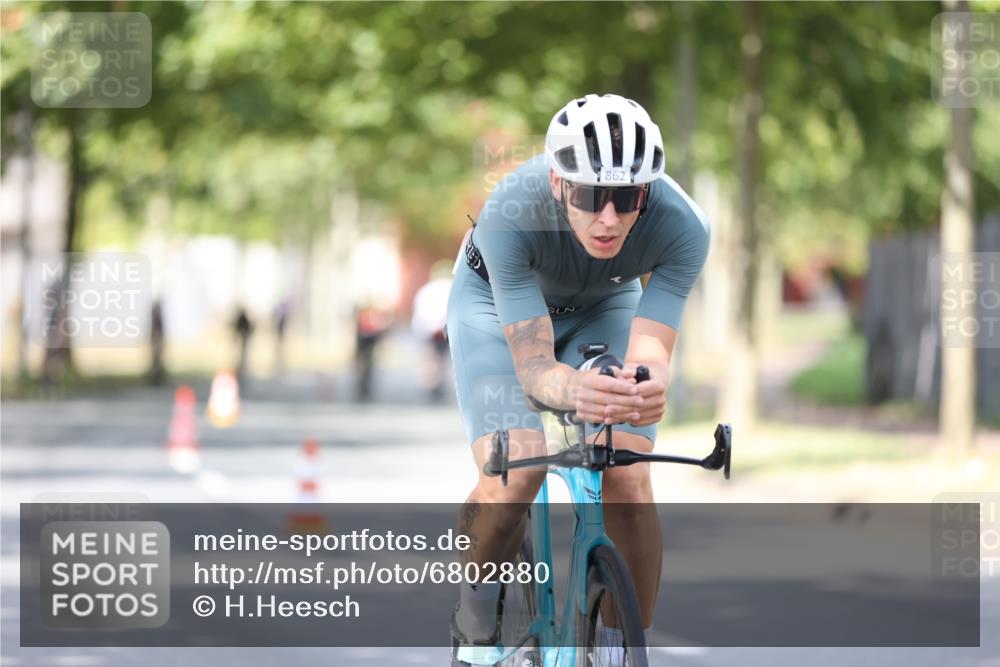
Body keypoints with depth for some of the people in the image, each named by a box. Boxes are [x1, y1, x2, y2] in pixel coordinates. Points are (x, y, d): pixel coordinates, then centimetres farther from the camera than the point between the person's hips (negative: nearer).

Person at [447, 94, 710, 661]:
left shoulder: (682, 226, -35)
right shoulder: (511, 216, -40)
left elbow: (650, 348, -35)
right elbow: (533, 367, -41)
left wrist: (648, 386, -60)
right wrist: (574, 390, -65)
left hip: (604, 306, 2)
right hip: (497, 300, -2)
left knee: (629, 486, -19)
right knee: (512, 478, -24)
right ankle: (476, 623, 4)